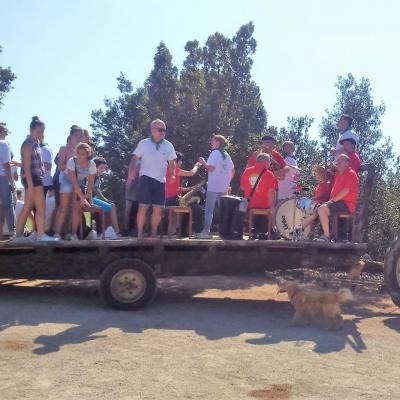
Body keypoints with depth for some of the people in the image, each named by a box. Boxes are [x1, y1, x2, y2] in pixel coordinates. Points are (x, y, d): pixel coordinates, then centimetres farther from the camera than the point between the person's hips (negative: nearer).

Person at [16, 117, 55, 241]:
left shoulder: (35, 142, 15)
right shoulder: (28, 144, -12)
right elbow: (26, 166, -18)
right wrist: (30, 184, -23)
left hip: (36, 177, 9)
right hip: (32, 177, -9)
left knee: (28, 208, 10)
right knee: (41, 207, -8)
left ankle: (19, 235, 14)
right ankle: (41, 235, -5)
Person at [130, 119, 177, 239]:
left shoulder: (168, 145, 9)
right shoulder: (143, 143, 2)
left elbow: (172, 162, 17)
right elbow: (135, 158, 4)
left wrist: (173, 174, 4)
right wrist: (132, 170, -11)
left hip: (161, 181, 3)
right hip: (146, 179, -3)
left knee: (158, 209, 3)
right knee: (143, 207, -8)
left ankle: (153, 234, 16)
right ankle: (139, 234, 3)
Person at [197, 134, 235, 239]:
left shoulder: (214, 153, -8)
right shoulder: (227, 155, 13)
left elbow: (211, 168, -19)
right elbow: (233, 171, 15)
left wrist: (203, 162, -3)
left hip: (213, 187, -7)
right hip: (224, 187, 7)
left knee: (209, 209, -4)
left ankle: (206, 231, -7)